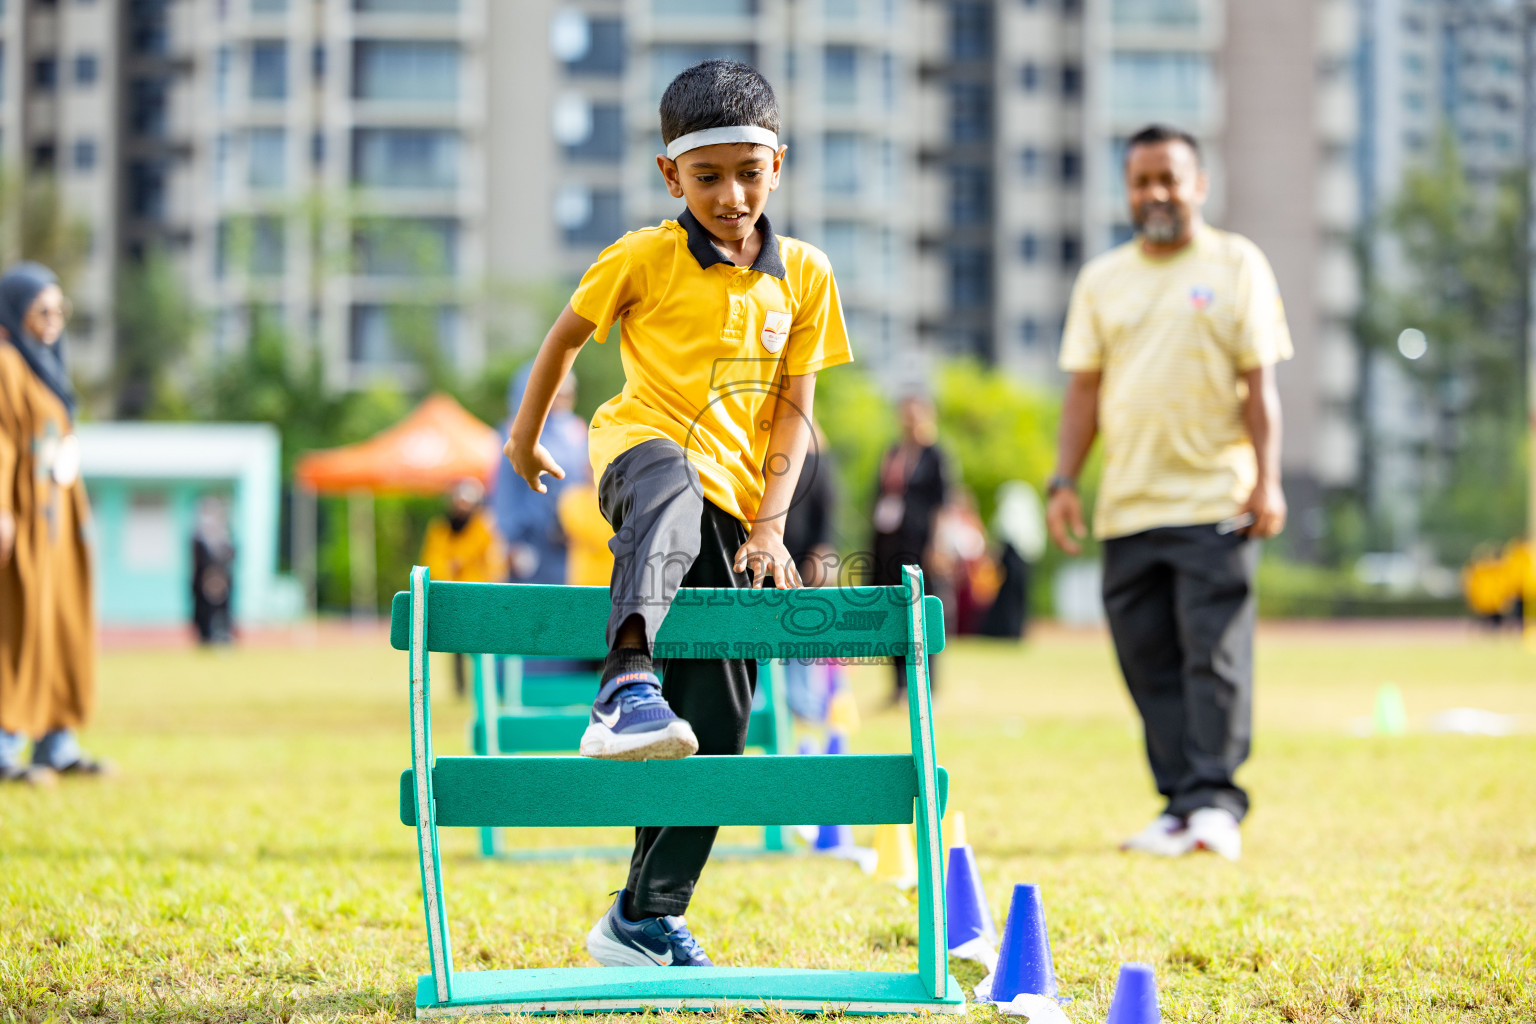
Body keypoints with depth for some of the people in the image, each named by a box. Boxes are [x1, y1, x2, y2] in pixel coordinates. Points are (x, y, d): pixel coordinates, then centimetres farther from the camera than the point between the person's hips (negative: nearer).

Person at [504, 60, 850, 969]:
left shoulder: (804, 275, 8)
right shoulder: (644, 259, -1)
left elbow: (794, 413, 7)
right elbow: (567, 336, 14)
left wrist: (769, 524, -3)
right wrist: (527, 435, 24)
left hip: (733, 501, 4)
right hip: (642, 444, -4)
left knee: (718, 721, 1)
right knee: (672, 491, -44)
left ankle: (644, 920, 10)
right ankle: (627, 684, -63)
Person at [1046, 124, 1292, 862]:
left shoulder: (1236, 266, 5)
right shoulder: (1102, 279, 15)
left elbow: (1259, 381, 1)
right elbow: (1084, 386, 15)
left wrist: (1267, 480, -8)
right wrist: (1064, 481, 5)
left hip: (1215, 500, -4)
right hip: (1127, 505, 4)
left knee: (1214, 655, -9)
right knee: (1150, 663, 3)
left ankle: (1215, 800, -7)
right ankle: (1178, 803, 8)